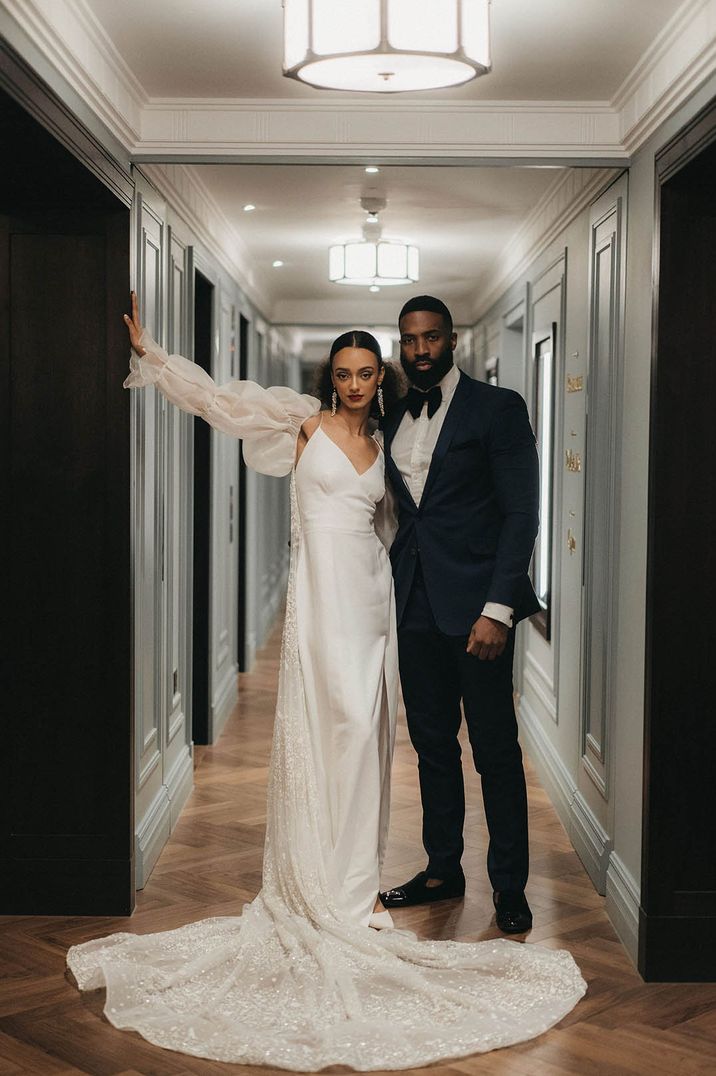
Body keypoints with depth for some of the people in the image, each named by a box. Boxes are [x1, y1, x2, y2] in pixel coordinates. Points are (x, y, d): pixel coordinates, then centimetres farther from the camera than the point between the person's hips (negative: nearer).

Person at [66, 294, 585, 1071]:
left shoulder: (380, 448, 16)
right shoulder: (305, 421, 1)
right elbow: (219, 400, -4)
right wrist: (147, 350, -9)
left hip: (373, 598, 6)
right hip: (324, 599, -5)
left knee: (364, 733, 6)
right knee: (333, 729, -9)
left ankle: (350, 876, 16)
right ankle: (329, 891, -1)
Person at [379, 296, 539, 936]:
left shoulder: (497, 408, -4)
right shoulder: (392, 420, 13)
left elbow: (522, 513, -9)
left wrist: (498, 609, -17)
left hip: (475, 603, -5)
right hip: (414, 605, 6)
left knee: (496, 749, 1)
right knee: (432, 743, 13)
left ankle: (510, 886, 12)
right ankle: (443, 870, 25)